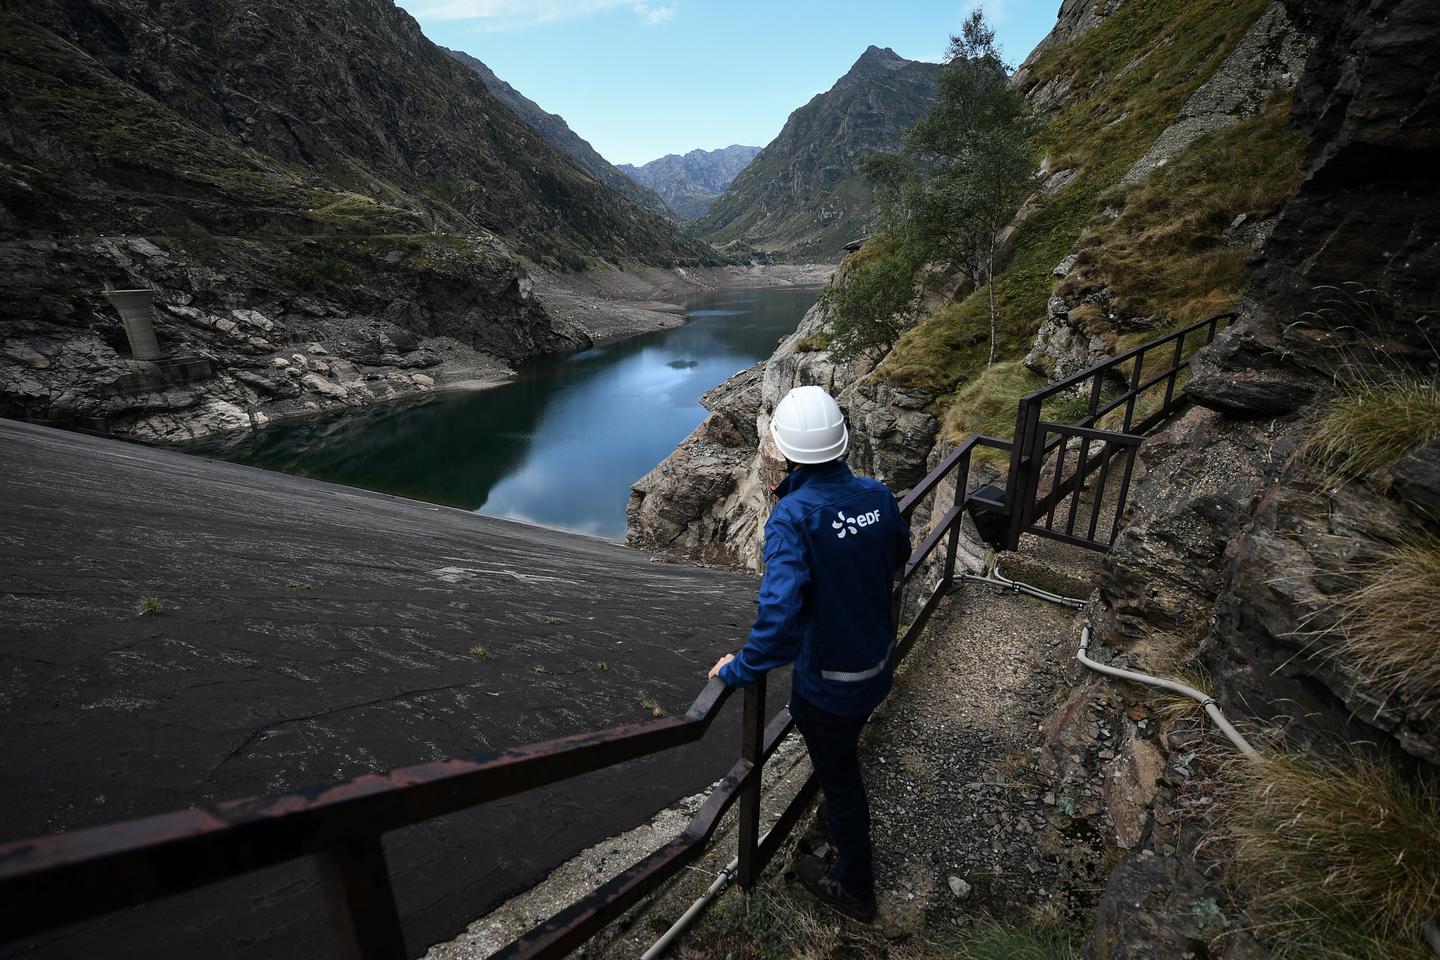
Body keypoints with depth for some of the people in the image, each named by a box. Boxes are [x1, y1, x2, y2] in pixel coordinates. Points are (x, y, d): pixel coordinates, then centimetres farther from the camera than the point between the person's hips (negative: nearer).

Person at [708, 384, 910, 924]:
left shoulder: (793, 517, -32)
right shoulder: (876, 495, -12)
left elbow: (780, 612, -40)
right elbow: (899, 556, 8)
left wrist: (740, 669, -24)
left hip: (827, 686, -6)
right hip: (879, 666, 6)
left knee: (838, 777, 20)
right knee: (844, 760, 33)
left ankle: (853, 889, 46)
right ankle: (843, 826, 61)